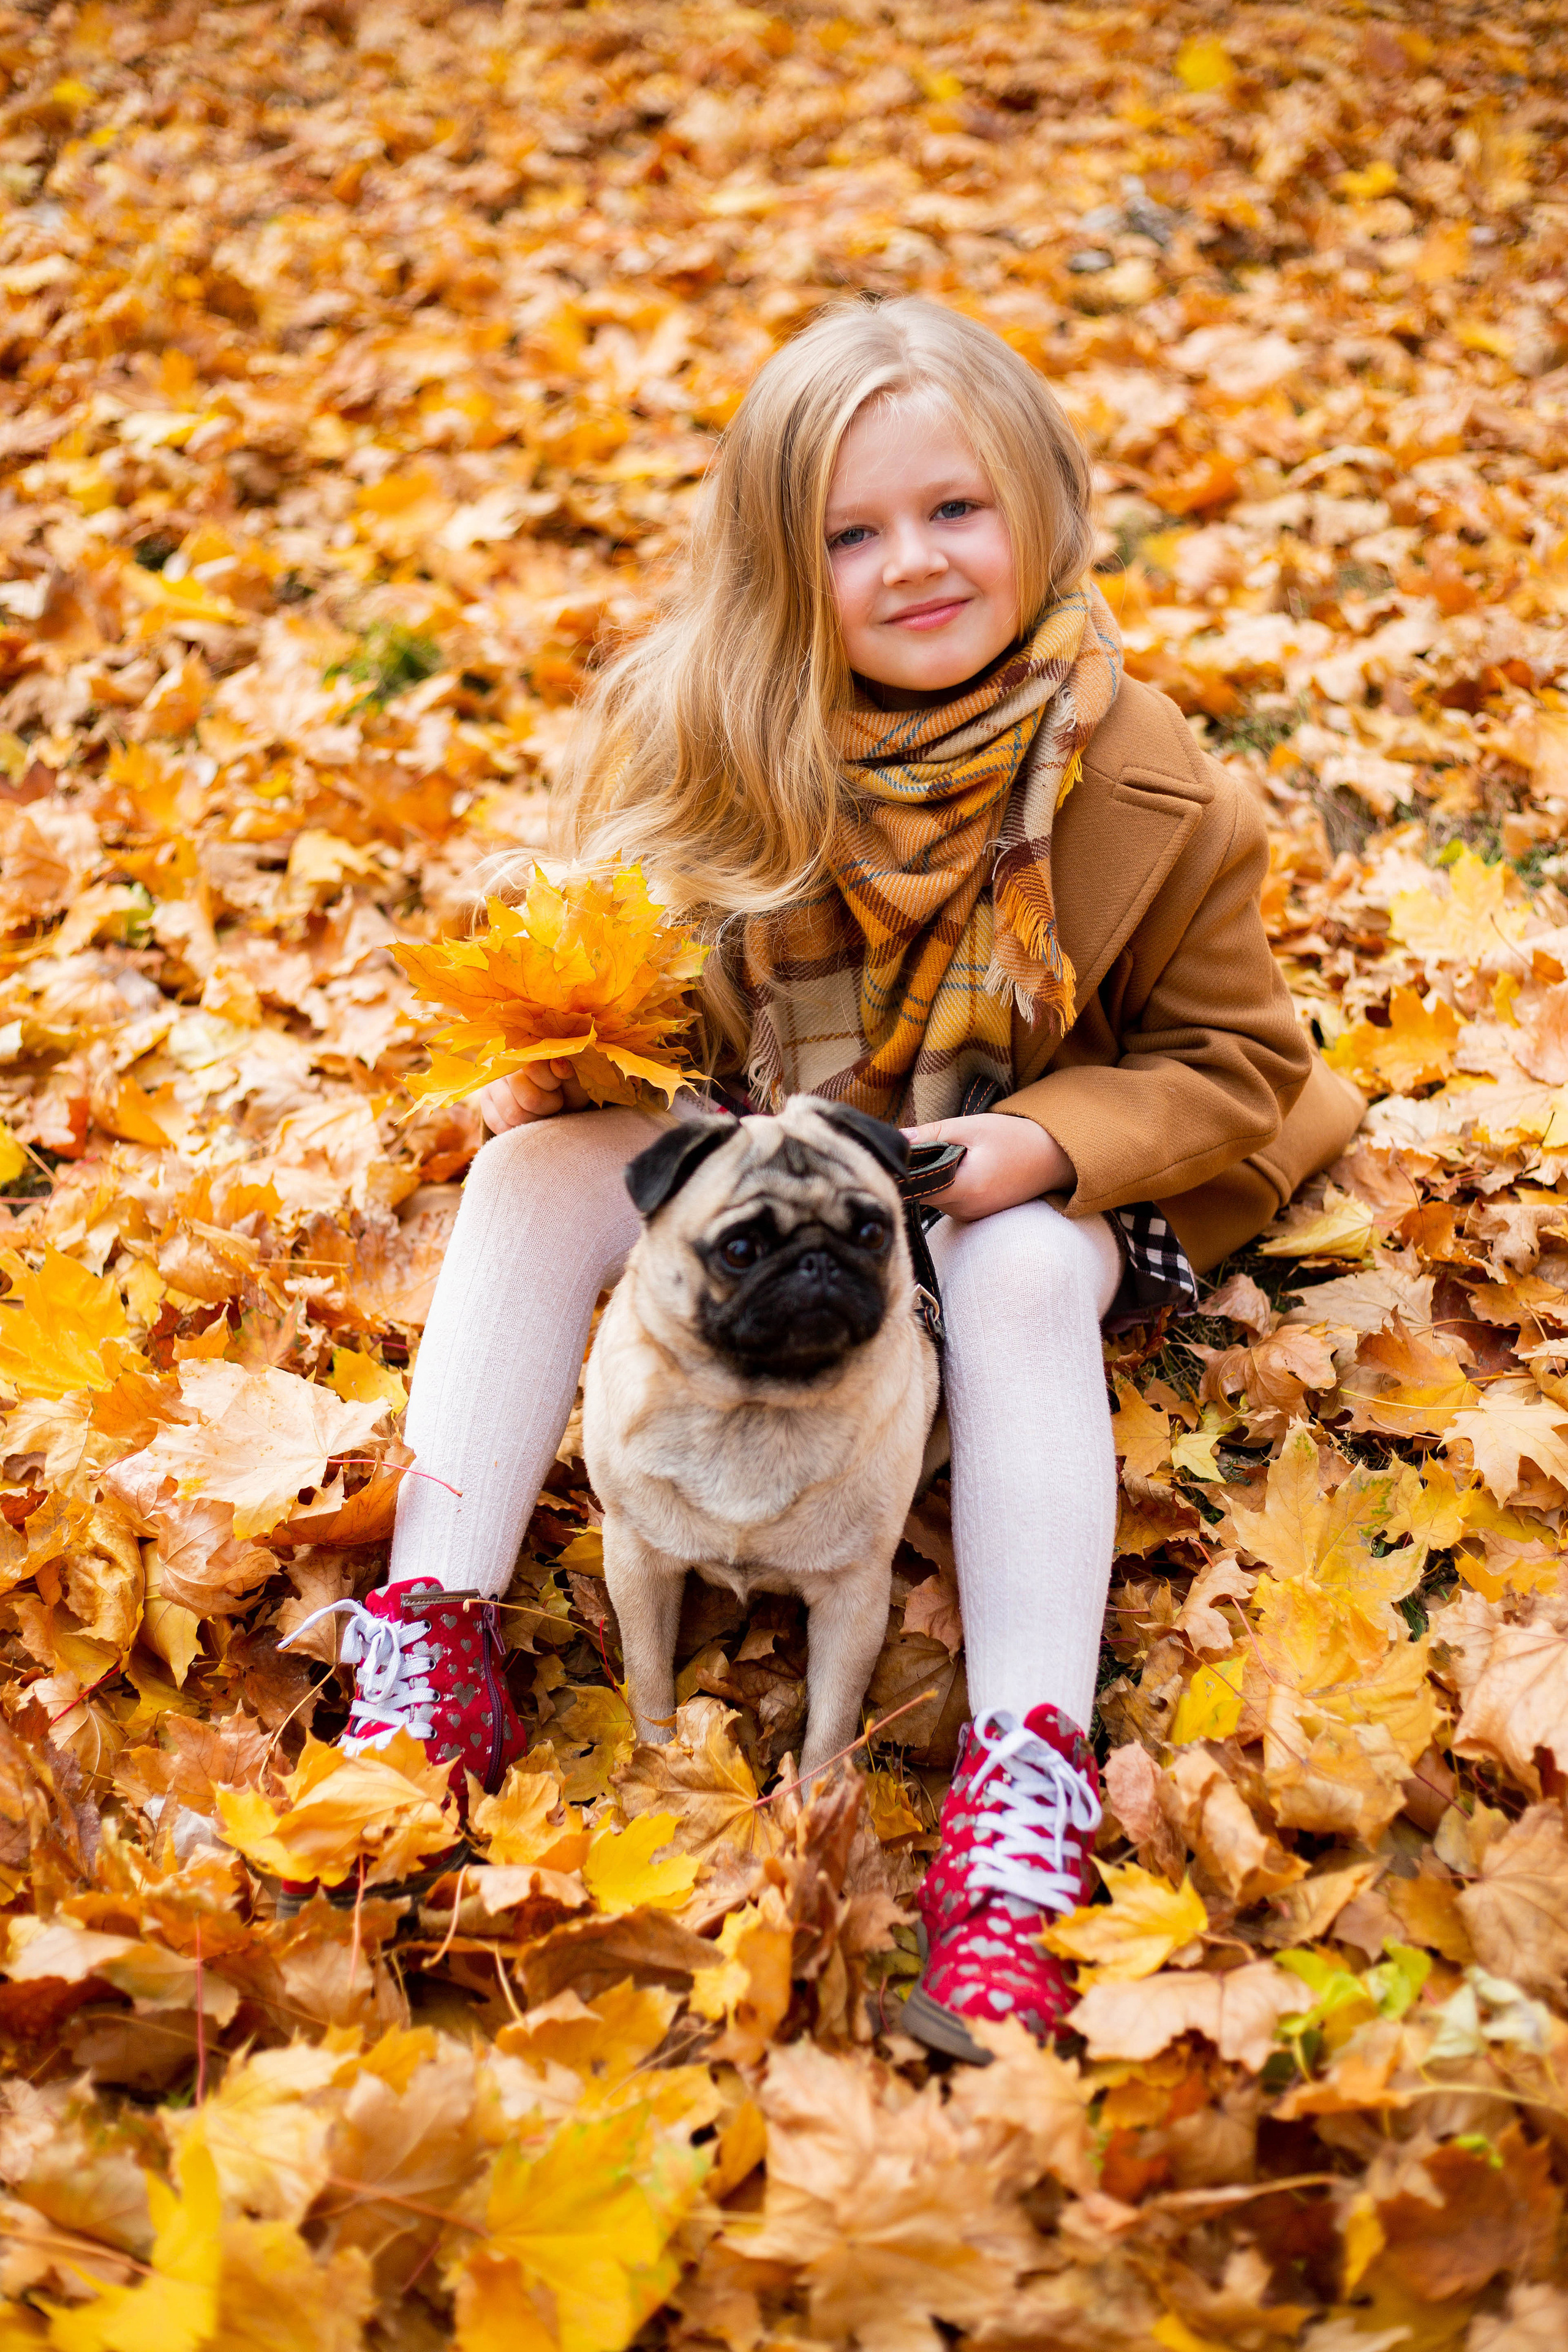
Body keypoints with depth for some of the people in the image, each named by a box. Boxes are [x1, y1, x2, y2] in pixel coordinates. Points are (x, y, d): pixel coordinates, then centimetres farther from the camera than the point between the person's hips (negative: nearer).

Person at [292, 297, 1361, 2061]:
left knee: (1030, 1273, -34)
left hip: (1015, 1186, -2)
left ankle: (1028, 1786, -36)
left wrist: (1040, 1145, -27)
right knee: (532, 1173, -23)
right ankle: (429, 1650, -24)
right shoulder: (684, 733, -14)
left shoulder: (1141, 782, -18)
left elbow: (1234, 1057, -9)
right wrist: (561, 1042, -20)